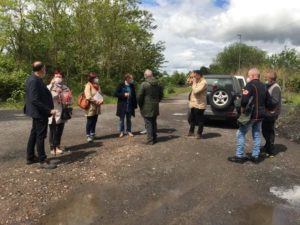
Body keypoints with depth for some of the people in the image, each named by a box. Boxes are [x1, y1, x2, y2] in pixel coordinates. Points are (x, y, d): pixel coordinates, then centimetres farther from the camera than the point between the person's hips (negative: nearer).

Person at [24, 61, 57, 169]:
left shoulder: (33, 79, 10)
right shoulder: (34, 81, -22)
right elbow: (35, 100, -26)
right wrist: (49, 110, -25)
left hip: (37, 112, 11)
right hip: (40, 112, -11)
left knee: (34, 134, 17)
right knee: (40, 136, -3)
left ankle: (30, 157, 28)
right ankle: (43, 161, 6)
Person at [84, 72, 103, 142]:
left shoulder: (97, 85, 12)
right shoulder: (88, 85, -11)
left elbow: (100, 94, 20)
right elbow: (88, 97, -20)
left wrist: (101, 100, -1)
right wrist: (96, 101, -19)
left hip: (97, 107, 7)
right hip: (91, 107, -7)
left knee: (94, 121, 12)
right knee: (89, 122, 0)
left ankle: (92, 134, 24)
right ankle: (88, 136, 9)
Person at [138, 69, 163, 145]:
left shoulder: (144, 84, -15)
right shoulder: (157, 84, 5)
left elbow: (139, 96, -14)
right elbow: (161, 95, 13)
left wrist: (140, 105, 1)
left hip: (146, 108, -6)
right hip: (155, 107, 6)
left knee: (148, 124, 0)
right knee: (154, 123, 17)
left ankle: (150, 140, 4)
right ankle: (155, 138, 26)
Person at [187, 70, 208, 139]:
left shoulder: (203, 82, -16)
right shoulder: (197, 82, 13)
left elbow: (196, 91, -26)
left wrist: (194, 83, -15)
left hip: (199, 104, -9)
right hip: (193, 104, 9)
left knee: (199, 120, 3)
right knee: (191, 119, 15)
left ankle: (199, 133, 14)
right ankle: (191, 132, 29)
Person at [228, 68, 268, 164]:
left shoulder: (250, 85, -13)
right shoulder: (263, 86, 12)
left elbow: (244, 100, -23)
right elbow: (266, 101, 17)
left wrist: (242, 108, -8)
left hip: (251, 114, -8)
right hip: (260, 114, 8)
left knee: (241, 134, 0)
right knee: (257, 135, 13)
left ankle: (239, 156, 2)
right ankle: (255, 156, 18)